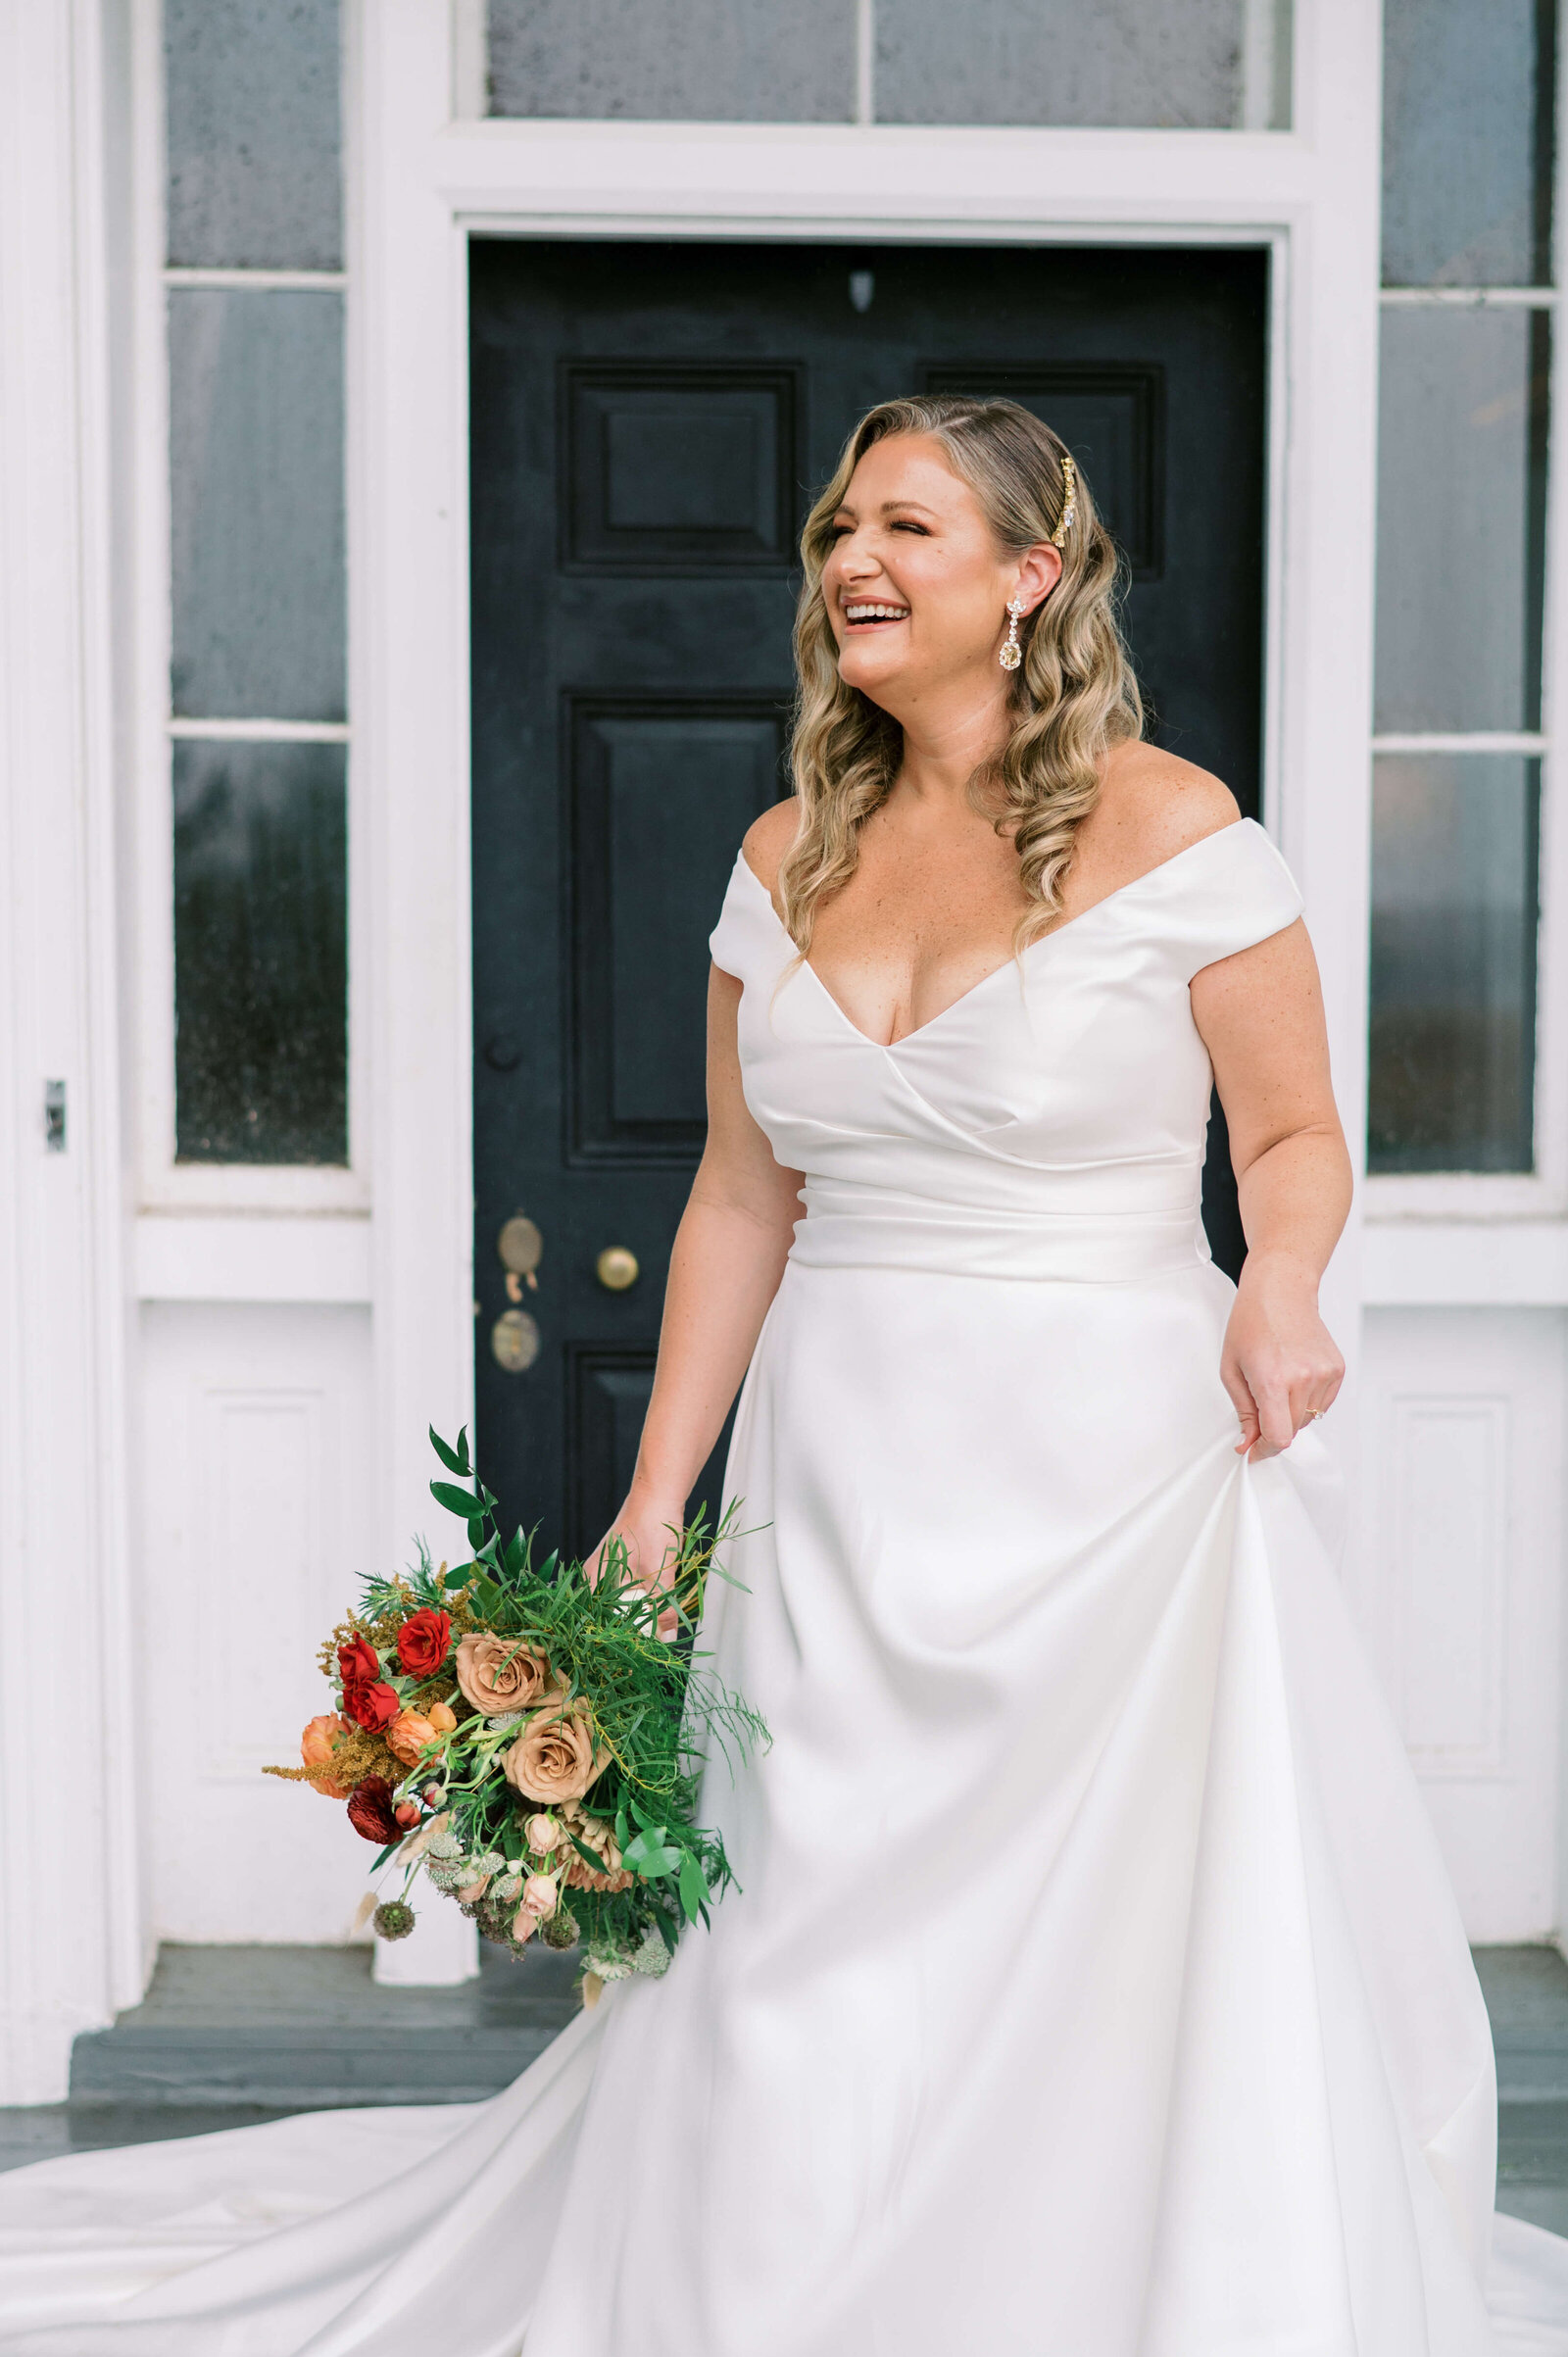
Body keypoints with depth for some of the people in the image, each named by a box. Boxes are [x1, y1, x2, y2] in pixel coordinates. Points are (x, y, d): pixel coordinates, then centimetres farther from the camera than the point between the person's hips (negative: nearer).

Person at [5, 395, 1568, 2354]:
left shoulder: (1172, 833, -5)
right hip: (840, 1477, 4)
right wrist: (653, 1495, 10)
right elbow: (741, 1200, 12)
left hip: (1109, 1473, -4)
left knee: (1140, 1958, -1)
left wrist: (1277, 1284, -21)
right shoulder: (791, 856, 9)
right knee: (811, 1978, 5)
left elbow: (1295, 1131, 1)